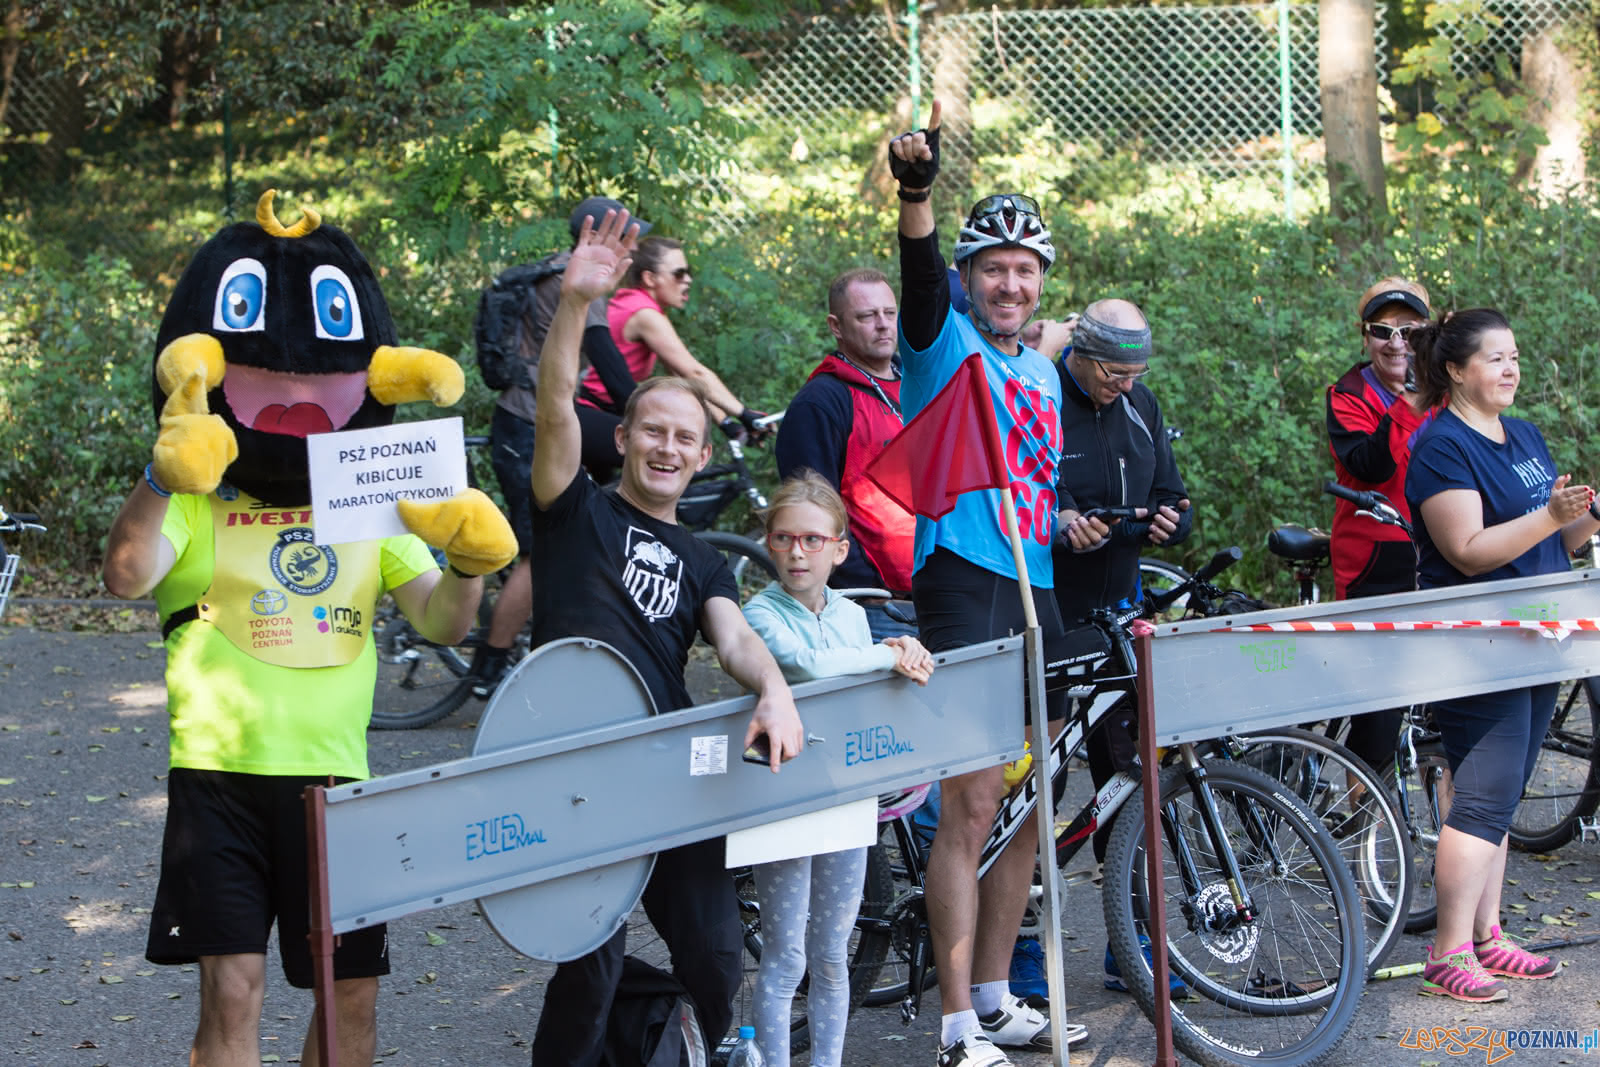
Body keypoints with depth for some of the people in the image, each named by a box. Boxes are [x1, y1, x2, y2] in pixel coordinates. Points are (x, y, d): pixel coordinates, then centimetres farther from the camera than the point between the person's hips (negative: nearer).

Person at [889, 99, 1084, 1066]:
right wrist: (917, 192, -41)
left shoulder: (1044, 374, 19)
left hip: (1035, 593, 8)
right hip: (964, 585, -8)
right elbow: (921, 271, -24)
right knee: (973, 807, -10)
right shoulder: (947, 342, -3)